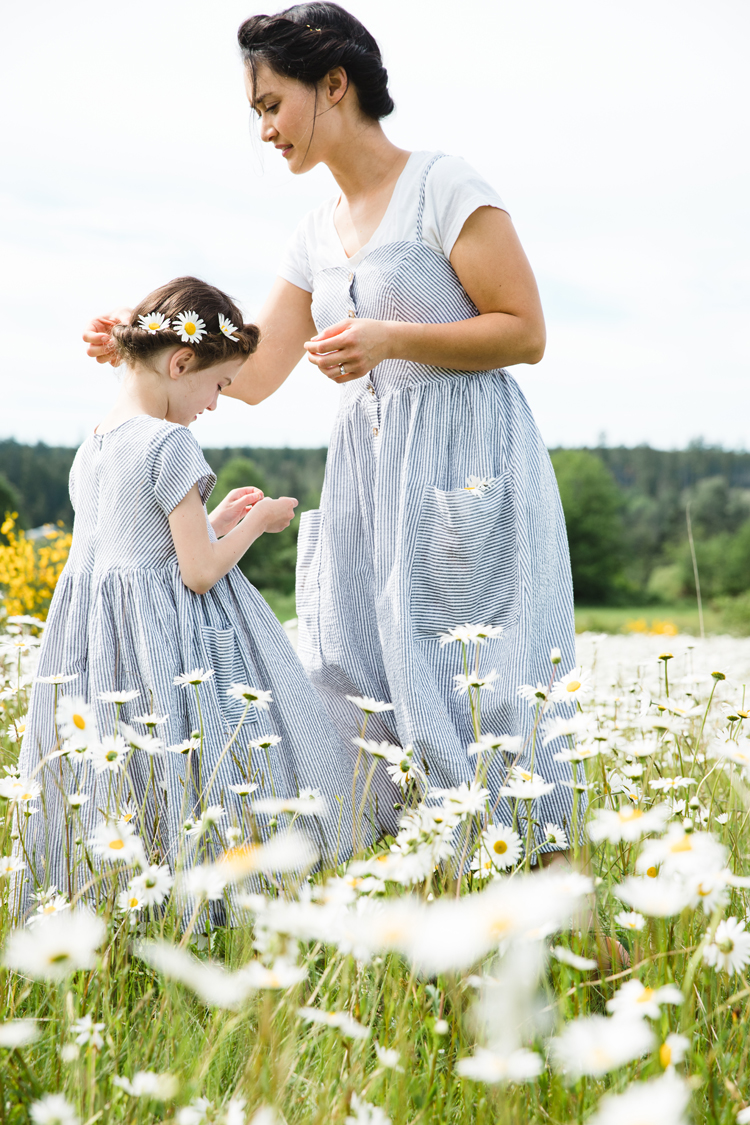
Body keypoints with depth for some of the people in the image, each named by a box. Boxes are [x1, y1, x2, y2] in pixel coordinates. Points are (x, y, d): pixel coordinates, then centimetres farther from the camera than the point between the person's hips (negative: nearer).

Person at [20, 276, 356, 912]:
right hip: (174, 642, -9)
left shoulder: (91, 447, 11)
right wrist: (256, 524, -1)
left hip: (100, 640, 9)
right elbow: (199, 573, -17)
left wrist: (215, 522, 19)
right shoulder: (170, 444, -15)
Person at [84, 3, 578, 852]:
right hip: (369, 471, 7)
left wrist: (391, 340, -18)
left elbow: (526, 334, -8)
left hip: (465, 462, -7)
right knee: (357, 676, 2)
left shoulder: (442, 188, -5)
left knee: (464, 678, -8)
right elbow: (253, 375, 16)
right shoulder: (316, 238, 16)